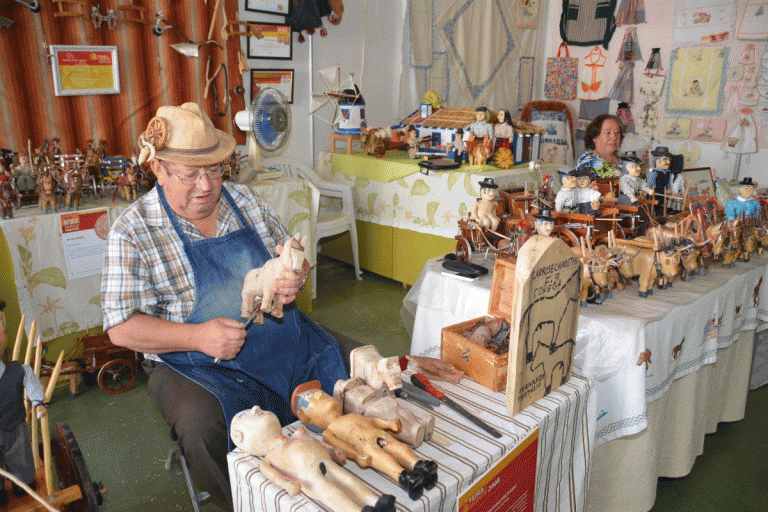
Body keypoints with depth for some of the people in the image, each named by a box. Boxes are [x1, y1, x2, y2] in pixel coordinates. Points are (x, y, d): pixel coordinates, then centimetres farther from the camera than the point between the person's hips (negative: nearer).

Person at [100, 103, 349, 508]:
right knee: (203, 423, -31)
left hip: (283, 339, 4)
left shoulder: (244, 200, 6)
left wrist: (293, 278, -12)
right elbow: (121, 328, -10)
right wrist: (198, 336, -24)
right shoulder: (132, 232, -7)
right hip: (196, 365, -4)